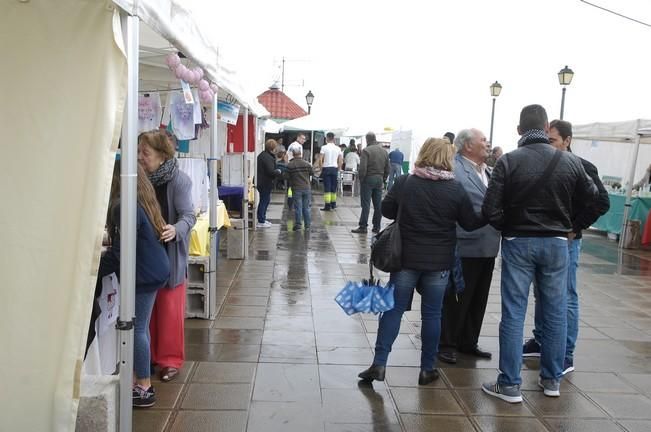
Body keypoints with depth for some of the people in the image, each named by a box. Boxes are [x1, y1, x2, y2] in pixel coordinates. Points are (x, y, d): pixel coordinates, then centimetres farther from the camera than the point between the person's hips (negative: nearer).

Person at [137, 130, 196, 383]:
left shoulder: (178, 180, -15)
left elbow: (188, 215, -18)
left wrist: (175, 230, -37)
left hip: (169, 254, -5)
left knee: (170, 310, 4)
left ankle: (170, 359, 17)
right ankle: (150, 355, 28)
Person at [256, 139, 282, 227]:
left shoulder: (262, 155, 12)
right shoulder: (268, 158, -21)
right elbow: (271, 172, -26)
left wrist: (276, 171, 12)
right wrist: (278, 172, -8)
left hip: (261, 182, 10)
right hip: (265, 183, -10)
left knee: (266, 200, 20)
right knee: (264, 201, -2)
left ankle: (262, 219, 29)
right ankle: (261, 222, 5)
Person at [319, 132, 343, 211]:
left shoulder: (324, 147, -5)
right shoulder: (338, 148, 5)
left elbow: (321, 160, -10)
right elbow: (340, 161, 4)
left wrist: (321, 169, 0)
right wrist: (338, 170, 14)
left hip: (326, 168, -3)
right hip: (334, 169, 3)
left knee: (327, 188, -3)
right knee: (334, 187, 13)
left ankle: (327, 206, -6)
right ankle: (333, 204, 20)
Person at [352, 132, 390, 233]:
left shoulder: (366, 150, -11)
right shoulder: (384, 151, 9)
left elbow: (362, 168, -18)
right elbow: (387, 168, 11)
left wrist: (361, 179, -5)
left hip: (368, 179, -6)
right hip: (379, 179, 6)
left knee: (366, 204, -3)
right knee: (378, 205, 9)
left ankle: (363, 227, -3)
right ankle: (376, 227, 14)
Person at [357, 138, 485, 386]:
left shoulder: (404, 183, -5)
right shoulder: (455, 189, -7)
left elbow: (386, 210, 4)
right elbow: (471, 223, 0)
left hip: (406, 257, 1)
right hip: (439, 262, -1)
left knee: (394, 308, 8)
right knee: (432, 313, 9)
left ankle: (379, 364, 5)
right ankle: (427, 369, 17)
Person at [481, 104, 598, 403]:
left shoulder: (508, 162, -11)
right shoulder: (570, 162, -4)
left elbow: (491, 210, -14)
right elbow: (591, 197, 9)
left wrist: (508, 229, 4)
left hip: (518, 243, -2)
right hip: (556, 242, 2)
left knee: (513, 313, 3)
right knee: (555, 312, 14)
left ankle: (510, 384, 7)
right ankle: (552, 379, 25)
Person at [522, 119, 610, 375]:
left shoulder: (581, 168, -10)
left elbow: (602, 202, -14)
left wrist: (575, 227, -13)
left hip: (565, 241, -6)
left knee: (565, 298, -1)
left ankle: (566, 356, 7)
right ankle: (540, 342, 29)